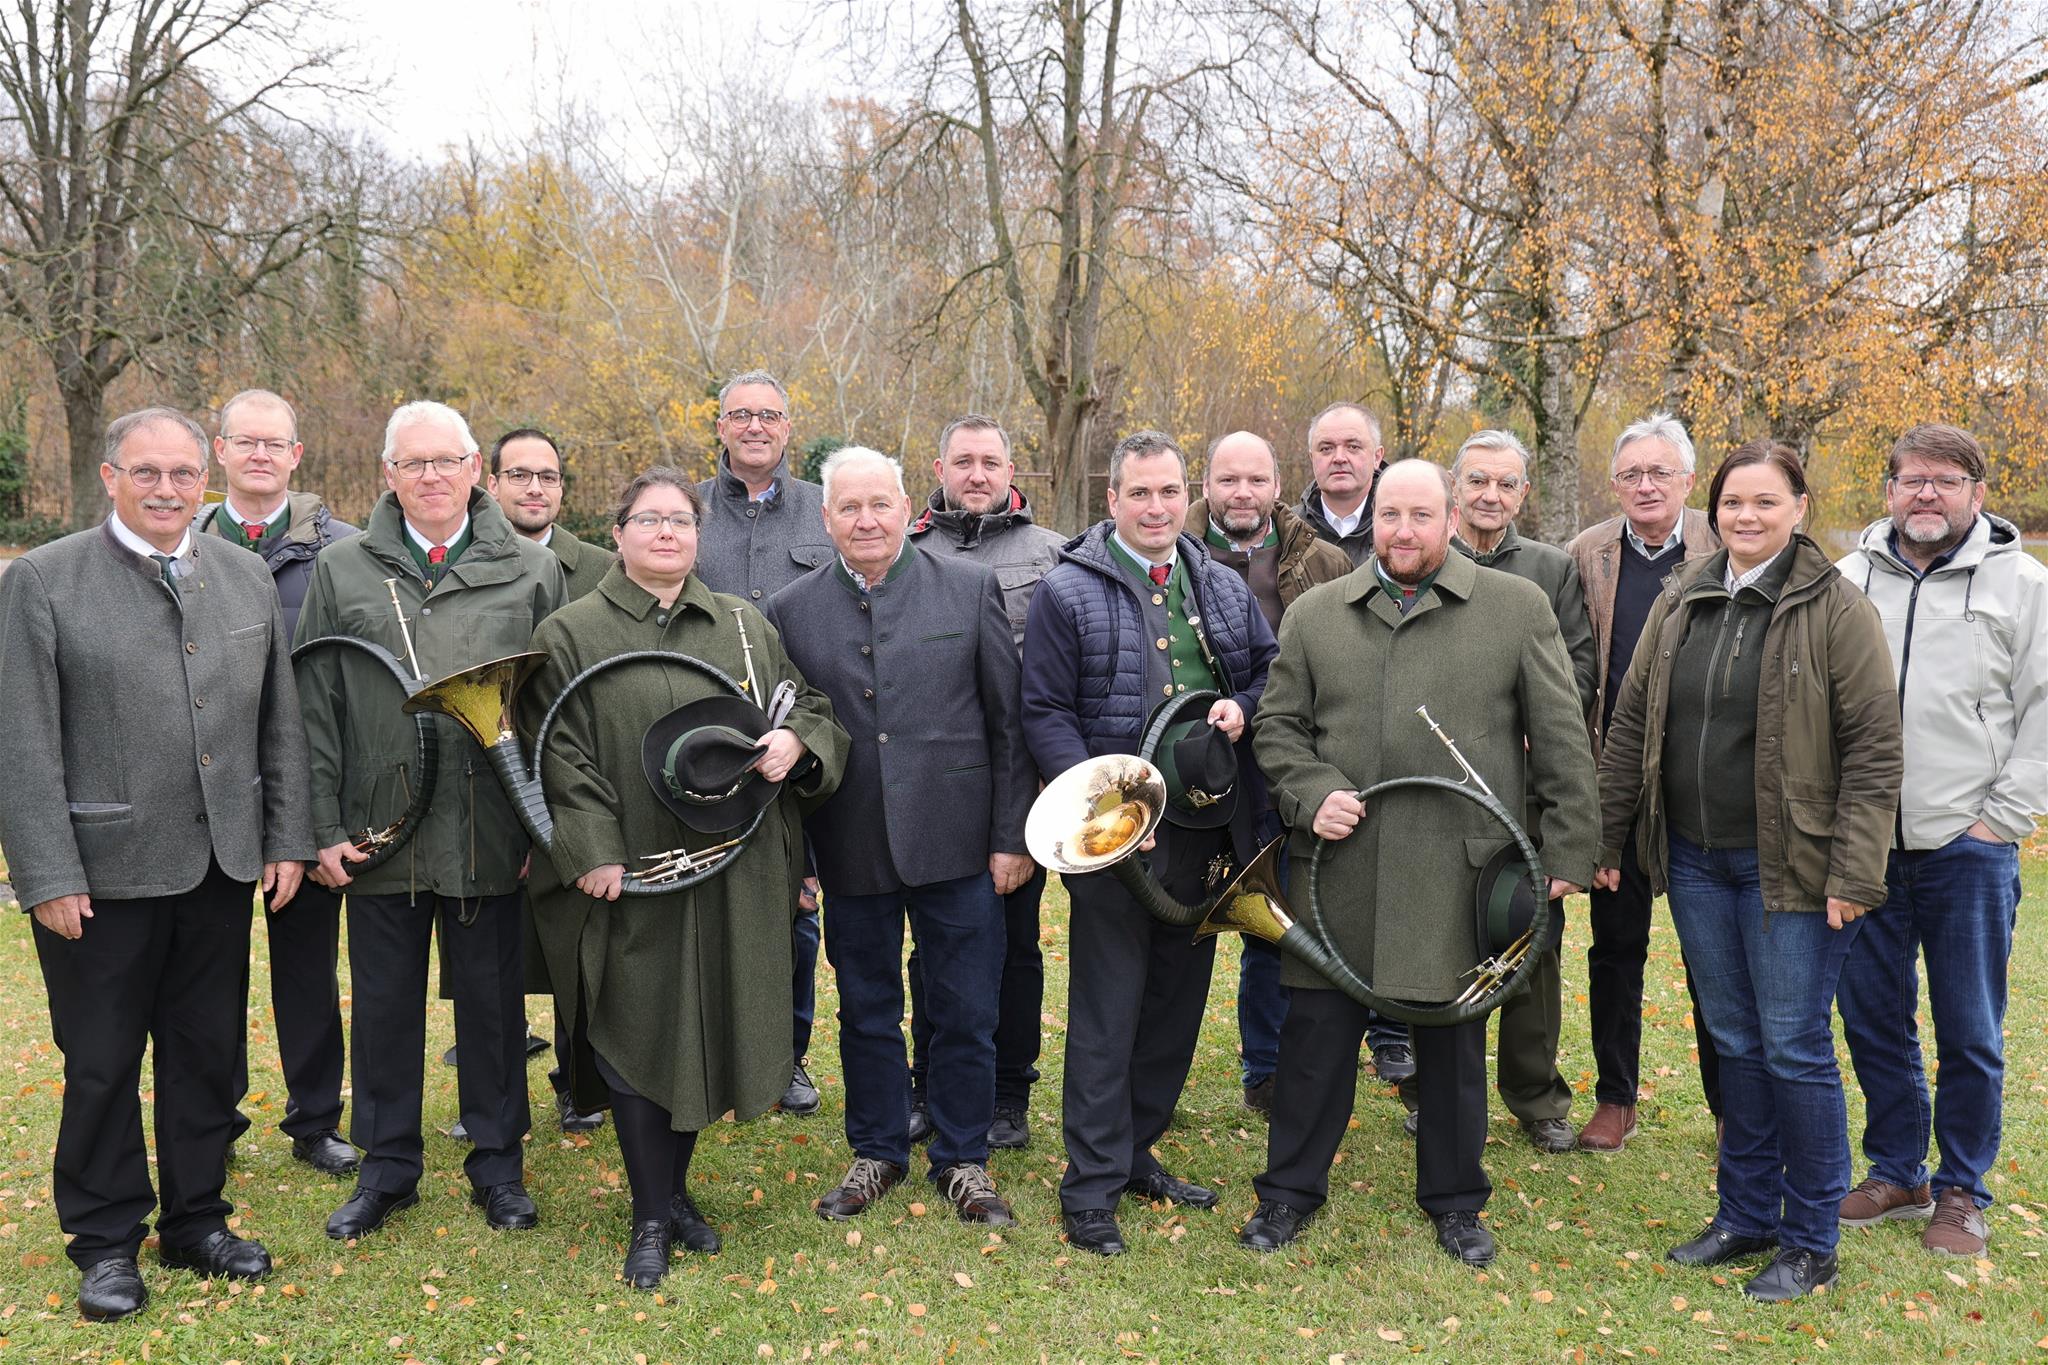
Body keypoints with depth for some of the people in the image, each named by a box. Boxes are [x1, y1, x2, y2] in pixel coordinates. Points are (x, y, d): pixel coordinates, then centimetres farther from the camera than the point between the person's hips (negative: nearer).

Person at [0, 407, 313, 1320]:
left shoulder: (247, 577, 7)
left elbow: (280, 722, 10)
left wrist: (286, 838, 6)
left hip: (224, 867, 4)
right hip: (103, 870, -4)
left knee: (210, 1053, 14)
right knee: (101, 1063, 9)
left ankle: (196, 1221, 31)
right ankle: (105, 1241, 27)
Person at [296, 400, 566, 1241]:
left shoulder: (531, 572, 3)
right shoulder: (342, 572, 6)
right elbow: (316, 710, 5)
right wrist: (326, 826, -1)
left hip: (490, 835, -1)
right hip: (379, 832, 1)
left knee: (492, 999, 10)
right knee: (384, 1004, 12)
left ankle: (497, 1163, 26)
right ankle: (387, 1167, 29)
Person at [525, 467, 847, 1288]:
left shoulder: (746, 627, 11)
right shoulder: (571, 634, 2)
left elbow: (810, 708, 15)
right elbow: (560, 753, -5)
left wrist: (796, 742, -9)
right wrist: (591, 852, -14)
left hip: (730, 873, 3)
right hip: (629, 874, -3)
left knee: (706, 1028, 11)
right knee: (637, 1032, 1)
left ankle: (674, 1188, 30)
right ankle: (651, 1218, 15)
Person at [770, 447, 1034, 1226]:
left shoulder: (971, 590, -1)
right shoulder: (791, 611, 3)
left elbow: (1009, 720, 0)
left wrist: (1012, 834, -3)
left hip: (955, 841, -1)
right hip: (850, 850, 2)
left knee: (965, 1013, 8)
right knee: (865, 1010, 15)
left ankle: (962, 1161, 27)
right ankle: (876, 1153, 33)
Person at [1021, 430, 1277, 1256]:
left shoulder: (1223, 590, 11)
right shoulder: (1067, 592, -5)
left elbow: (1270, 667, 20)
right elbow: (1046, 714, -8)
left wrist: (1243, 706, -3)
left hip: (1203, 828, 6)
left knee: (1178, 997, 14)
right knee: (1106, 1008, 0)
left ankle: (1137, 1152, 31)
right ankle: (1091, 1186, 12)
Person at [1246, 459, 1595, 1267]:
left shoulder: (1518, 608, 3)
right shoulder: (1315, 614, 8)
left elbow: (1561, 739, 3)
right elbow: (1279, 727, 11)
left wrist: (1567, 851, -1)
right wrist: (1311, 795, -7)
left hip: (1460, 872, -1)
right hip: (1341, 867, 1)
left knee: (1453, 1040, 12)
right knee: (1317, 1032, 8)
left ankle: (1454, 1201, 30)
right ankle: (1290, 1190, 25)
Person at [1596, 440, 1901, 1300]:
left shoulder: (1836, 610, -7)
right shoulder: (1679, 603, 7)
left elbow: (1873, 748, -10)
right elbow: (1631, 724, 11)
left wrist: (1854, 872, -15)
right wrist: (1606, 839, 9)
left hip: (1789, 866, -5)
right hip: (1696, 862, 5)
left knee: (1795, 1050, 2)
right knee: (1734, 1043, 15)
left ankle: (1810, 1243, 19)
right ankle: (1746, 1217, 29)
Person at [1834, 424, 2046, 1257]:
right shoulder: (1849, 579, 7)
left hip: (1968, 847, -3)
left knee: (1969, 1033, 7)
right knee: (1873, 1018, 12)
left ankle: (1962, 1191, 23)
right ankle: (1897, 1172, 28)